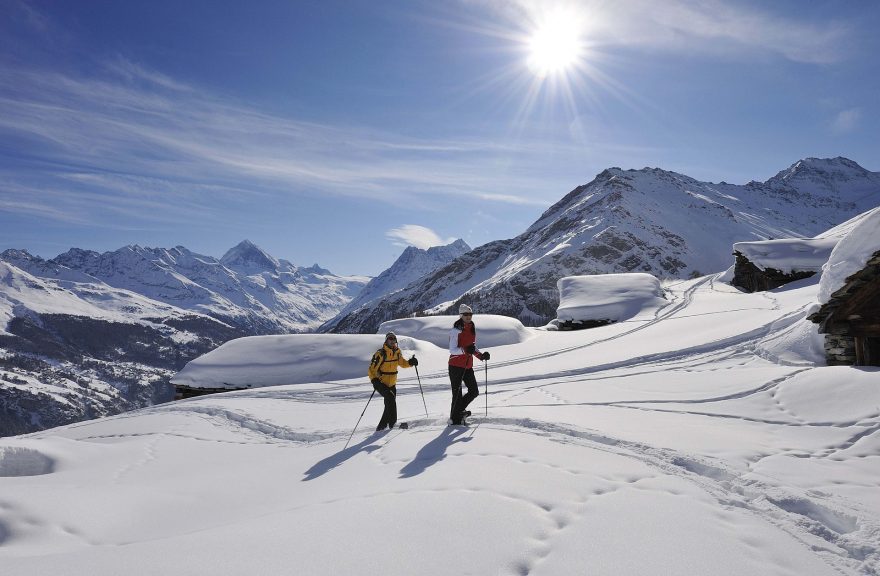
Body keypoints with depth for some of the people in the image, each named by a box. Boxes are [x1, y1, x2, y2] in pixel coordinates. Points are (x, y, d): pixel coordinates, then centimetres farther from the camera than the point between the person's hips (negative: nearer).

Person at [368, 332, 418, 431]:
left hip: (392, 384, 7)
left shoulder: (397, 352, 3)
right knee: (391, 398, -25)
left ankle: (382, 426, 21)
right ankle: (392, 423, -17)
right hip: (381, 383, -7)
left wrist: (410, 362, -1)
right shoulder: (380, 353, -16)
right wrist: (374, 380, -31)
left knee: (390, 404, 6)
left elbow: (402, 362, 19)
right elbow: (371, 369, -16)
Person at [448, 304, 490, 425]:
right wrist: (465, 350, -33)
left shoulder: (472, 329, 11)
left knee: (474, 391, 7)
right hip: (456, 365, -7)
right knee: (457, 394, -2)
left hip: (468, 366, 7)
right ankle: (454, 419, 13)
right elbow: (452, 350, -18)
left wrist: (481, 355, 4)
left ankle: (459, 411, 27)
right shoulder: (456, 330, -11)